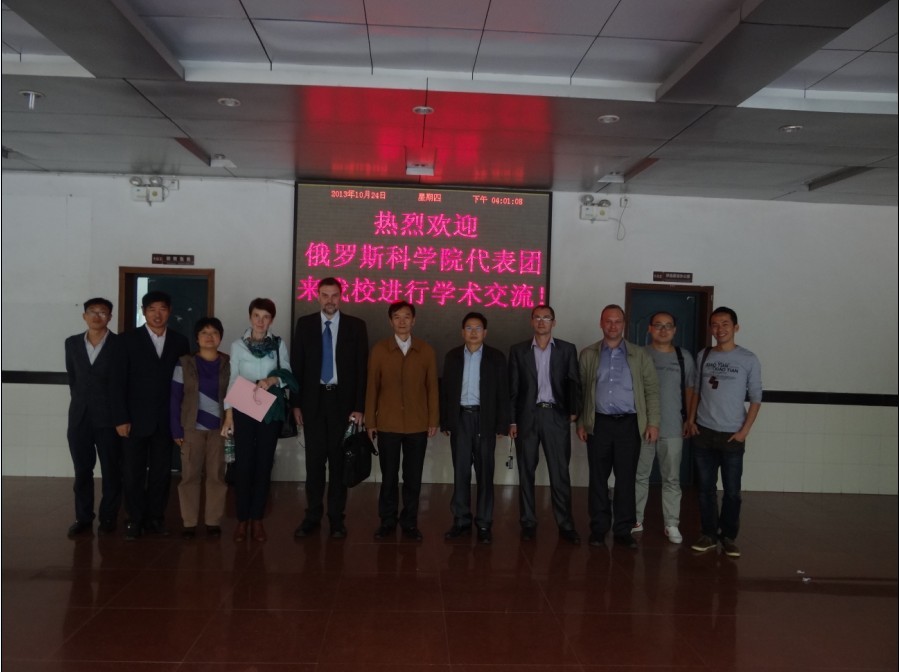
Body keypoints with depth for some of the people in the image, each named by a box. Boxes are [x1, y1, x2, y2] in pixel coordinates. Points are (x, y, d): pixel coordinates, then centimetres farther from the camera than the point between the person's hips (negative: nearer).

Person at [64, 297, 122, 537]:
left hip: (108, 417, -3)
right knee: (82, 470, 9)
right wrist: (80, 400, 11)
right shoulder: (72, 343, 8)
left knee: (111, 470, 5)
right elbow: (71, 377, 16)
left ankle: (108, 517, 16)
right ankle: (83, 517, 19)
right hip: (79, 416, 3)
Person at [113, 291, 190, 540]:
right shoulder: (128, 340, 0)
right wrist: (121, 418, -9)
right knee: (133, 472, 5)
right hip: (136, 419, -1)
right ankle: (135, 520, 17)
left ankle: (155, 518, 19)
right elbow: (119, 382, -3)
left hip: (166, 419, 2)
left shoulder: (180, 341, 5)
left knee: (161, 471, 7)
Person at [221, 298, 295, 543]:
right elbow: (232, 380, -1)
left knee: (264, 463, 5)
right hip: (243, 410, -1)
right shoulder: (238, 345, 1)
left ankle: (257, 520, 13)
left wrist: (272, 380, -21)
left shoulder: (279, 344, 4)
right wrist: (228, 414, -7)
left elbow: (287, 375, 0)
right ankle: (242, 520, 10)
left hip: (271, 410, 1)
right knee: (243, 463, -1)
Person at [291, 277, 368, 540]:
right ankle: (312, 516, 16)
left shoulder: (356, 326, 1)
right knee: (314, 461, 5)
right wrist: (296, 403, -1)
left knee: (339, 461, 6)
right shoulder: (304, 324, 5)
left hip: (342, 400, -1)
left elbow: (362, 368, -1)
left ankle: (336, 518, 15)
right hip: (313, 400, 1)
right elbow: (296, 365, 4)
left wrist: (359, 406, -6)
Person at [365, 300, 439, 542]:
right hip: (387, 424, -1)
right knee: (389, 475, 7)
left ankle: (409, 522, 20)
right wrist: (370, 421, 0)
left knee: (413, 476, 7)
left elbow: (432, 387, 4)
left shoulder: (426, 351, 3)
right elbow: (372, 387, 2)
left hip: (418, 424, 1)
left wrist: (434, 420, 1)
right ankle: (387, 520, 21)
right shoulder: (379, 350, 0)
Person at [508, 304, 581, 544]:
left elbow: (574, 383, 5)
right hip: (527, 416, 1)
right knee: (526, 473, 5)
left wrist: (573, 411, -7)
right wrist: (512, 420, 0)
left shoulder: (567, 349, 6)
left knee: (560, 473, 0)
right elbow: (513, 388, 5)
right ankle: (528, 523, 13)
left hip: (556, 416, -1)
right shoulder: (518, 350, 6)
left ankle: (565, 525, 7)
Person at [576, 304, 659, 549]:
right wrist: (580, 422, 2)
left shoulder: (639, 355, 5)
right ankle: (598, 528, 16)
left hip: (629, 423, 0)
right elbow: (580, 390, 7)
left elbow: (651, 389, 4)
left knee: (626, 479, 4)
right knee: (598, 478, 6)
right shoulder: (588, 354, 6)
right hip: (599, 423, 0)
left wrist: (653, 422, -3)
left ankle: (623, 530, 13)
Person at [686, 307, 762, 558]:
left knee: (732, 490, 2)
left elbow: (756, 398, -1)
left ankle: (729, 536, 16)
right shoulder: (704, 356, 6)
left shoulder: (748, 360, -3)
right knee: (706, 488, 7)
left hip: (732, 436, -2)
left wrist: (744, 430, -8)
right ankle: (709, 534, 18)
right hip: (703, 433, 3)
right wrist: (691, 419, 3)